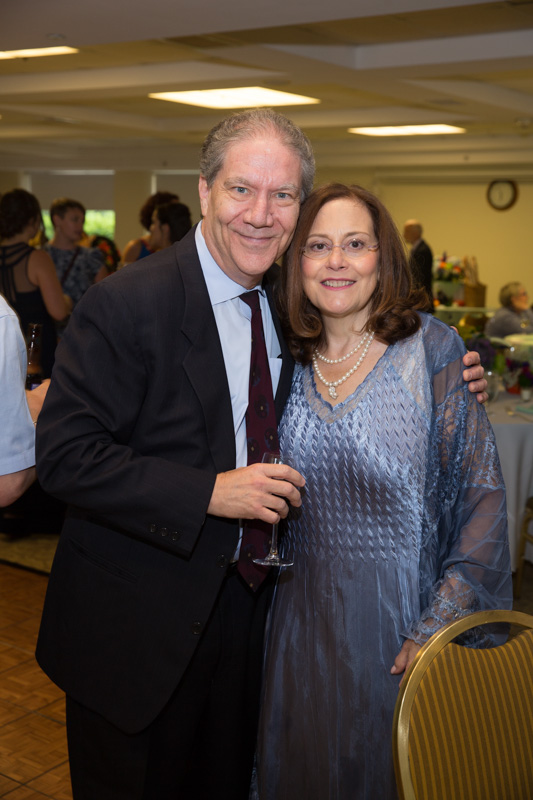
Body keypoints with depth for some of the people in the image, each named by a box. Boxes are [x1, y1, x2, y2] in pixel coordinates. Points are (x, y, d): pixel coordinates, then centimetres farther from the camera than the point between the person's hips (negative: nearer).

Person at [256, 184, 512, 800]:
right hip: (306, 612, 4)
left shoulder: (429, 348, -11)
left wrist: (439, 626, -17)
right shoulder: (290, 358, 0)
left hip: (403, 611, -3)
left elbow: (481, 493, -13)